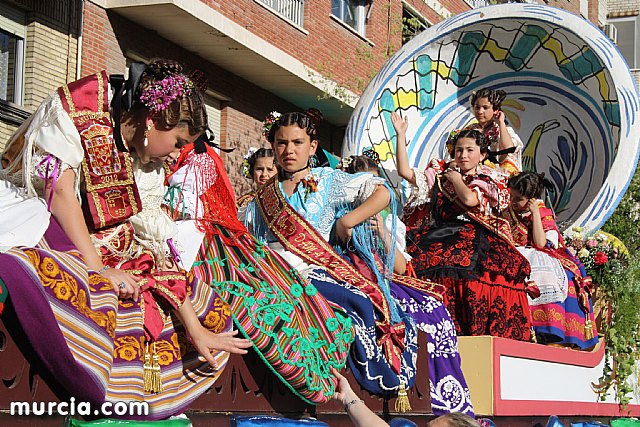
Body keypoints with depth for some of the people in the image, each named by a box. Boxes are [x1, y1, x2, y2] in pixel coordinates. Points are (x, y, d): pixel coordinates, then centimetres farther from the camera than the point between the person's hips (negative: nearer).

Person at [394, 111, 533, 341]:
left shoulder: (489, 180, 13)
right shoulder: (440, 175, 24)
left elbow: (469, 199, -7)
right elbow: (404, 171, 15)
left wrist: (455, 178, 10)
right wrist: (401, 135, 12)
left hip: (473, 237, -3)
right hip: (439, 236, 3)